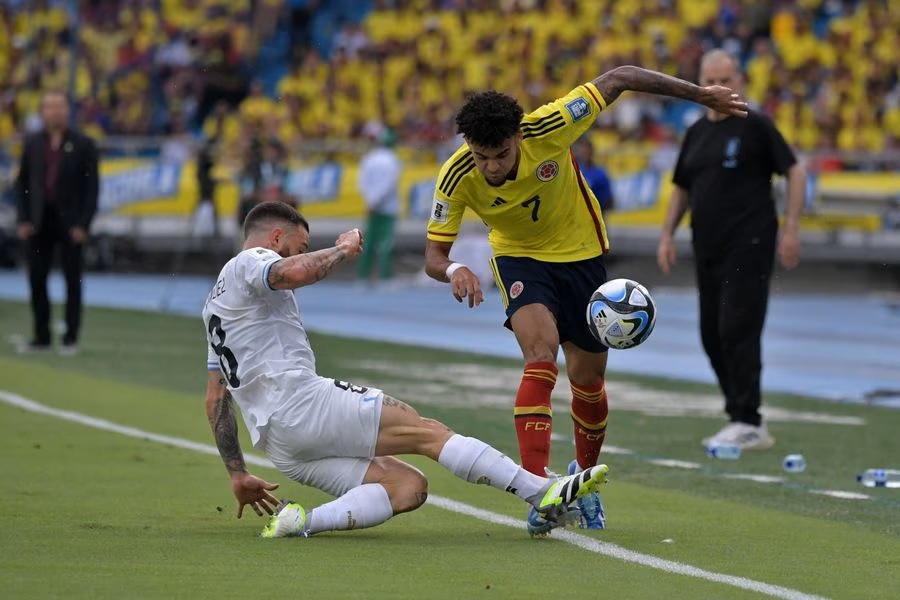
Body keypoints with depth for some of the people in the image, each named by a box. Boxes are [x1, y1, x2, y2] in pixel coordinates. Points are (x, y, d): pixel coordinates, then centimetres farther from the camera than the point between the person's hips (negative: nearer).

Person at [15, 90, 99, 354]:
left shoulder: (83, 144, -1)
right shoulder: (32, 142, 8)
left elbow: (91, 187, -3)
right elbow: (22, 182, 10)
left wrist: (83, 224, -10)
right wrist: (23, 219, 0)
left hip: (69, 222, -3)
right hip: (39, 222, 3)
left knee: (73, 280, 1)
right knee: (37, 279, 3)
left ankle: (71, 339, 6)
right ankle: (41, 336, 12)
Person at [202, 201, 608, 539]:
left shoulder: (216, 305, 31)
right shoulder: (248, 263, 3)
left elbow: (216, 398, 31)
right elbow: (294, 273, -22)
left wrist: (238, 475, 30)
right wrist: (342, 249, -3)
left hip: (276, 445, 9)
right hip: (300, 404, -9)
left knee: (408, 487, -2)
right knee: (426, 431, -11)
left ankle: (303, 522, -22)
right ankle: (545, 497, -19)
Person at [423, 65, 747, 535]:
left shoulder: (548, 129, -32)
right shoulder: (456, 178, -27)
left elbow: (618, 79, -22)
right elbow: (433, 256, -20)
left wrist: (698, 94, -18)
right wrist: (453, 271, -45)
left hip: (580, 253, 1)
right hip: (520, 257, -1)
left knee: (587, 380, 9)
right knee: (540, 359, -28)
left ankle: (584, 472, 38)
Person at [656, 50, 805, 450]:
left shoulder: (755, 127, -5)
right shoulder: (697, 133, 14)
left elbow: (794, 172, -5)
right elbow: (682, 187, 23)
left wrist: (790, 229, -11)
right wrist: (667, 234, 13)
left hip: (748, 247, -7)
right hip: (707, 248, 7)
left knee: (737, 332, -12)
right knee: (713, 337, 7)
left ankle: (747, 424, -8)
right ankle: (744, 421, 15)